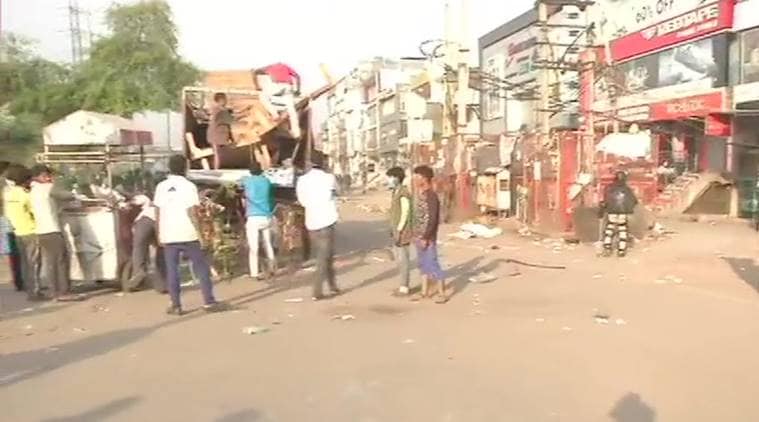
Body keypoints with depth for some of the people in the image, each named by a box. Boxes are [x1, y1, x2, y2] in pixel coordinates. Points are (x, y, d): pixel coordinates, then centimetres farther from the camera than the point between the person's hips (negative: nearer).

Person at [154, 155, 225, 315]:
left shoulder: (161, 187, 6)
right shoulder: (189, 186, -5)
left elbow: (157, 213, 6)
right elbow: (192, 213, -11)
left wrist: (158, 234, 13)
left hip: (168, 236, 3)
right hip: (188, 235, -3)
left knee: (172, 270, 8)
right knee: (202, 267, 5)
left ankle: (176, 305, 9)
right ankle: (209, 302, 5)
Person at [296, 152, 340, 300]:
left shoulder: (302, 180, 1)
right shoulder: (329, 178, -7)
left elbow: (302, 200, 8)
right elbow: (335, 193, 11)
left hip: (311, 222, 4)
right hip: (326, 221, -4)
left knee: (325, 255, 18)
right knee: (323, 258, 1)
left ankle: (332, 285, 26)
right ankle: (317, 291, -3)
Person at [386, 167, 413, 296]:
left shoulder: (403, 193, -16)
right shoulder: (396, 192, 13)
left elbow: (405, 213, -19)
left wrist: (399, 231, -20)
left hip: (402, 231, -10)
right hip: (396, 230, 10)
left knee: (403, 258, -2)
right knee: (399, 258, 14)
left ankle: (404, 287, 5)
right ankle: (404, 285, 24)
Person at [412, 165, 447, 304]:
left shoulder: (430, 195, -18)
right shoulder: (419, 194, 10)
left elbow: (432, 219, -22)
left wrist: (425, 237, -22)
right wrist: (417, 235, 17)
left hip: (427, 237, -9)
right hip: (419, 236, 9)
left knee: (432, 264, -3)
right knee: (423, 264, 14)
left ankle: (442, 294, 7)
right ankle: (424, 291, 23)